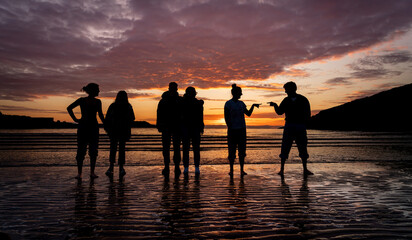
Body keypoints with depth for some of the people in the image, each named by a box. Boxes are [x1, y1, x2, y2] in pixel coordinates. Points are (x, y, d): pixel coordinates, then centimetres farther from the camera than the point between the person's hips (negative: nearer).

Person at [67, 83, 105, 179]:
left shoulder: (98, 102, 7)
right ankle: (79, 173, 5)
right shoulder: (82, 100, -1)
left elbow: (100, 114, 18)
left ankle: (92, 172, 9)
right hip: (83, 127, -3)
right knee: (81, 151, -2)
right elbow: (69, 108, 8)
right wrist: (75, 119, 1)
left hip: (94, 127, 3)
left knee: (93, 151, 1)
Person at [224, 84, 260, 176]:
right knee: (232, 151, 0)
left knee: (242, 150, 3)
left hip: (242, 129, 5)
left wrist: (253, 106, 9)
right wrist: (229, 128, -12)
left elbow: (248, 114, 20)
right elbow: (226, 118, -5)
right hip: (232, 130, -4)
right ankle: (231, 170, 12)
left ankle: (242, 170, 8)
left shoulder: (241, 103, 13)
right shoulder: (228, 104, -3)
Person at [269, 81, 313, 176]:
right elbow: (279, 112, 13)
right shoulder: (286, 100, 10)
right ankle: (282, 169, 2)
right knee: (284, 149, -4)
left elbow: (308, 115, 1)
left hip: (301, 127, -1)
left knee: (303, 149, 4)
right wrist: (275, 105, -5)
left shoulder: (303, 100, 2)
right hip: (289, 126, 2)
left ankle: (305, 169, 17)